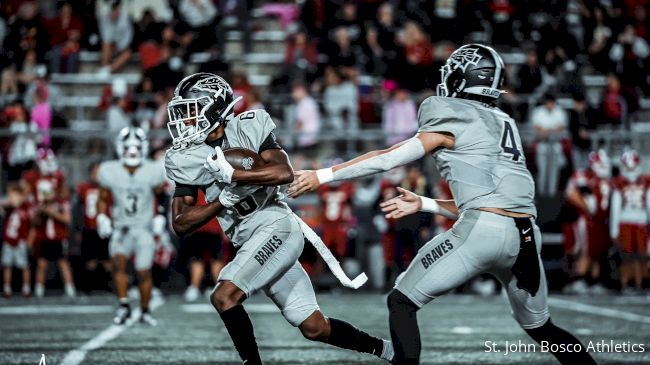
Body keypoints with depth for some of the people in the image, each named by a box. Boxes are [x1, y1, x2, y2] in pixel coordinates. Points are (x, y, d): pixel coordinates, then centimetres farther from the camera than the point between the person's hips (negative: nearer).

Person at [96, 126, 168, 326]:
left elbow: (161, 197, 10)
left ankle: (145, 311, 16)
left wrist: (160, 217, -1)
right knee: (118, 261, -25)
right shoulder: (110, 172, -4)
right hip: (121, 228, 0)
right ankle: (124, 306, -20)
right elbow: (103, 199, 10)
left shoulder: (152, 172, -5)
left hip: (144, 229, 0)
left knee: (144, 272, -2)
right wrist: (102, 218, -4)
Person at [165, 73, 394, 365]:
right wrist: (224, 200, -15)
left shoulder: (248, 127, -7)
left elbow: (285, 173, -20)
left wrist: (231, 175, -24)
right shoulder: (186, 159, 3)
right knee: (314, 328, 9)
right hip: (251, 242, 6)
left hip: (275, 226, -6)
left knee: (223, 296, -24)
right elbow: (180, 224, -2)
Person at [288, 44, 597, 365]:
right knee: (540, 327, 25)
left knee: (401, 302, 3)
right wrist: (423, 204, 32)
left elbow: (387, 159, 3)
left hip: (482, 230, -7)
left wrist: (322, 176, 8)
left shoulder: (452, 121, 5)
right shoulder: (503, 125, 26)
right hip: (527, 238, 7)